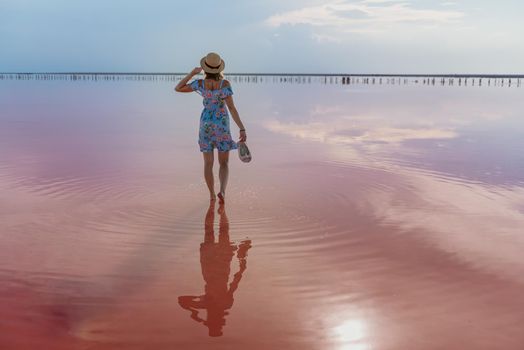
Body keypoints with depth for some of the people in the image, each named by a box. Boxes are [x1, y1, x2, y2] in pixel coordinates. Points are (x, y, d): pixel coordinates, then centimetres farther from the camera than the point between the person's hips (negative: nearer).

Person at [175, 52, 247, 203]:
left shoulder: (200, 83, -11)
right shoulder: (225, 84, -15)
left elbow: (177, 88, -1)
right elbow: (232, 108, -20)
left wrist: (192, 73, 0)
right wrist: (242, 129, -20)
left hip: (206, 124, 1)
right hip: (222, 125, -1)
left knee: (208, 163, 13)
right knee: (224, 163, 7)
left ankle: (212, 195, 16)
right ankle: (222, 191, -16)